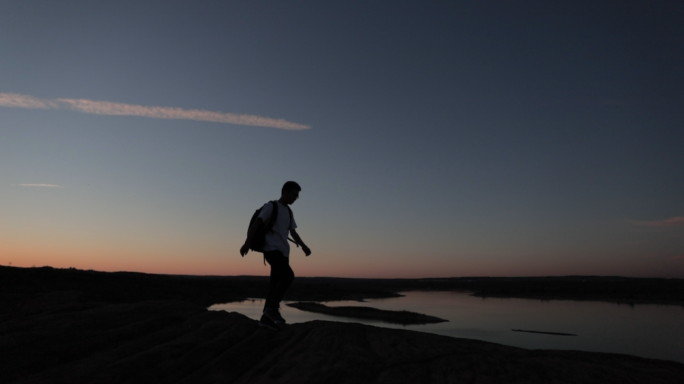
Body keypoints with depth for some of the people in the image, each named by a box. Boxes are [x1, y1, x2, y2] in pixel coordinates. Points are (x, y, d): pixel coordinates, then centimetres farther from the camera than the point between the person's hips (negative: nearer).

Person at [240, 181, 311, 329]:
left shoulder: (288, 212, 21)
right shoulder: (271, 206, -1)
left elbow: (293, 232, 24)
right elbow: (256, 224, -11)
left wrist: (303, 246, 12)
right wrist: (247, 243, -22)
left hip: (283, 252, 7)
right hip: (272, 250, -7)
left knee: (276, 283, 2)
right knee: (288, 275, -23)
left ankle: (266, 317, 7)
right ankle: (272, 307, -15)